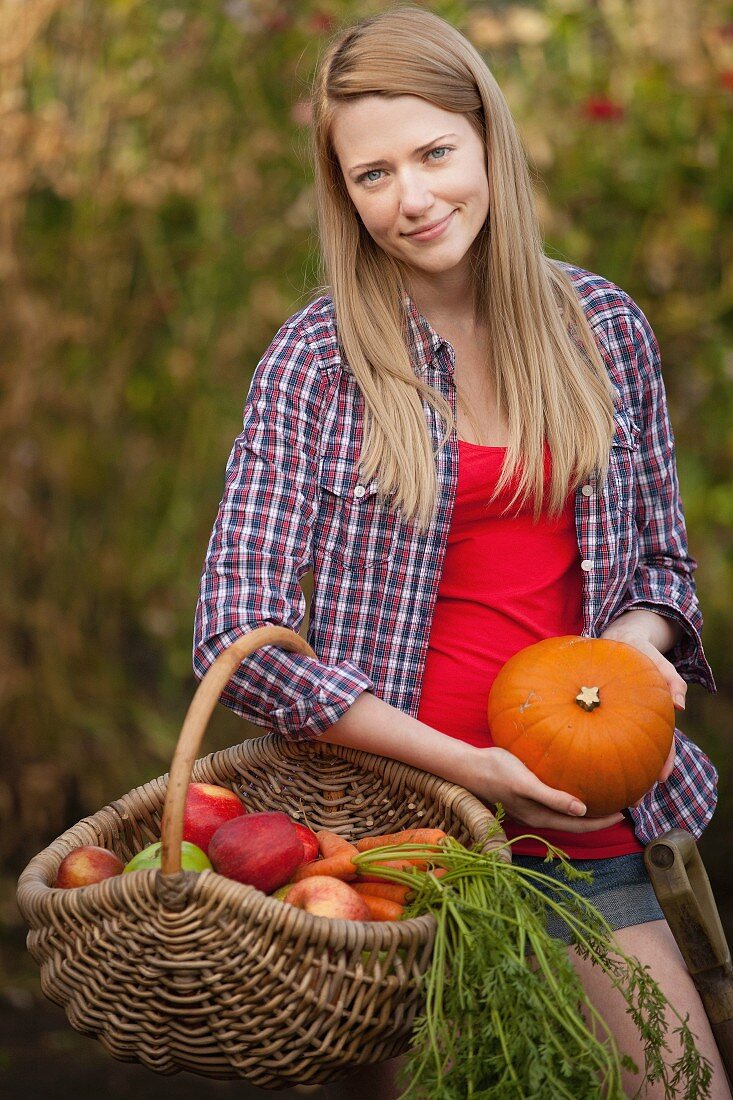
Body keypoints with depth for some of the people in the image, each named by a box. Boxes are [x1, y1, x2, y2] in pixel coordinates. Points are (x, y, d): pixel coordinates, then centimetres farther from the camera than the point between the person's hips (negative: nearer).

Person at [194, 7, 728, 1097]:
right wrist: (466, 768, -16)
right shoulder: (316, 360, -5)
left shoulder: (602, 324, 5)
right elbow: (238, 634, -10)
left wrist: (636, 648, -9)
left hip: (580, 824, 3)